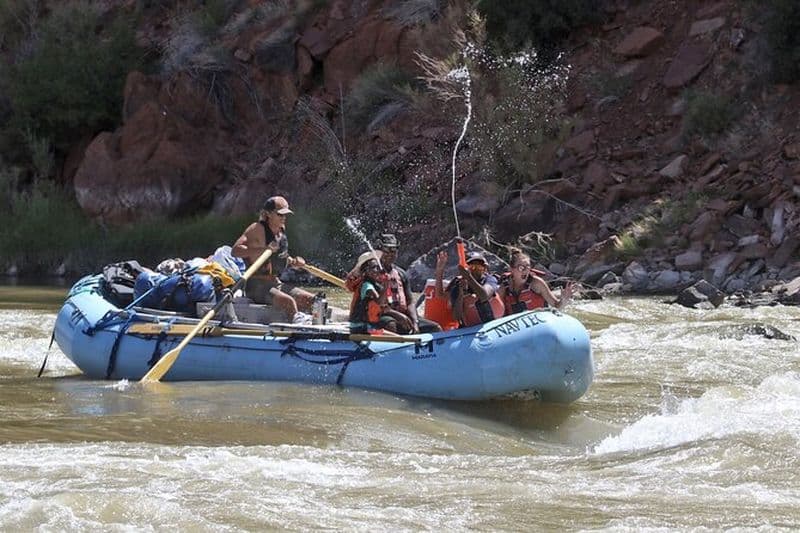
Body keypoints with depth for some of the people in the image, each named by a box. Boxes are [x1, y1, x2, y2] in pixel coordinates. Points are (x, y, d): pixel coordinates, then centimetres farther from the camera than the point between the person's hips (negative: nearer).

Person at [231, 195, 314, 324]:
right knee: (288, 301, -32)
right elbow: (235, 250, -21)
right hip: (257, 286, -8)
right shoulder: (258, 229, -11)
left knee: (310, 299, -7)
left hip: (276, 284, 8)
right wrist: (263, 249, -30)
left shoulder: (281, 229, 13)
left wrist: (293, 262, 7)